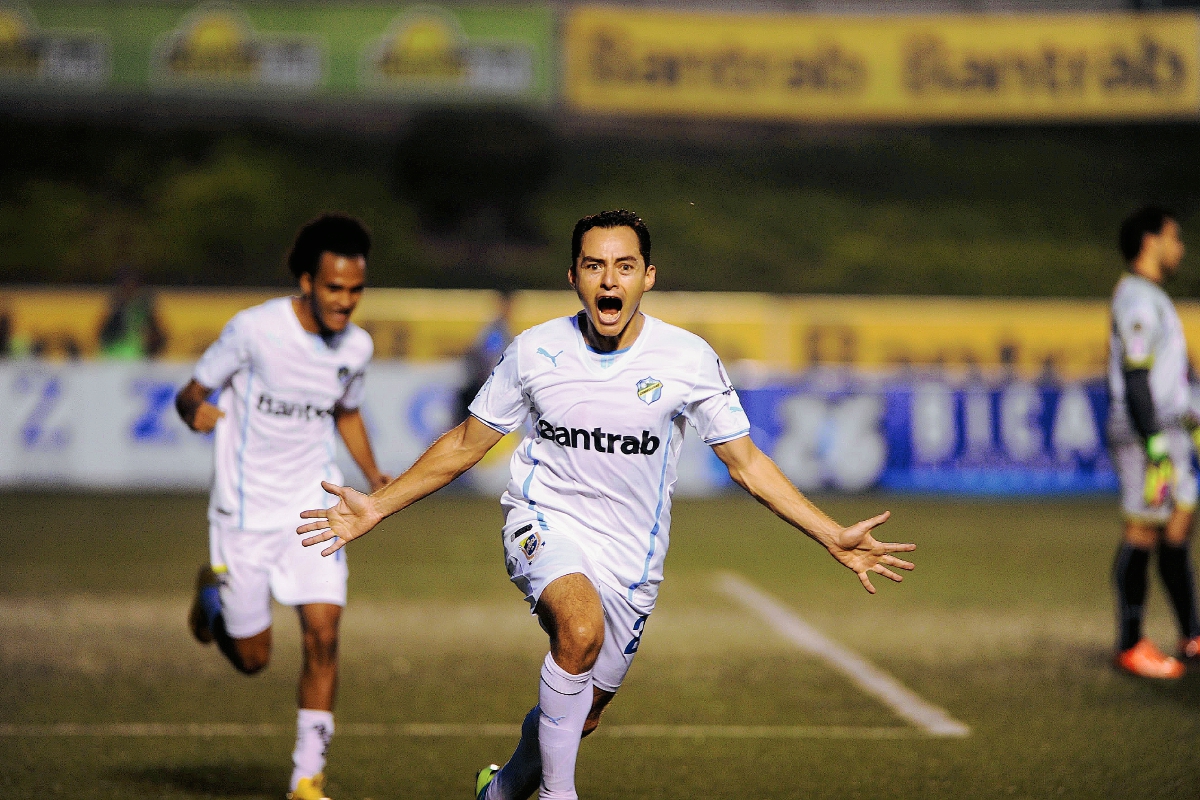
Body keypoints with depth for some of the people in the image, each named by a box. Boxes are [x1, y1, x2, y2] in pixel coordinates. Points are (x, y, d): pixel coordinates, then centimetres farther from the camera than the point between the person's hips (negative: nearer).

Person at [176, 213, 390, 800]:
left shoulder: (356, 347, -1)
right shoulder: (254, 329, -16)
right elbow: (191, 394, -7)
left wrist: (373, 476, 4)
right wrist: (196, 411, -31)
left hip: (314, 510, 3)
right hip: (245, 514, -3)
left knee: (323, 636, -12)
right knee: (252, 659, 6)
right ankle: (212, 594, 40)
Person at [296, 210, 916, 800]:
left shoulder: (689, 359, -8)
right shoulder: (534, 351, -7)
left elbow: (745, 462, -1)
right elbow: (467, 444, 6)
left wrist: (833, 537, -7)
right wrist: (377, 508, 1)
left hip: (631, 555, 2)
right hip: (545, 521, -2)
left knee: (582, 714, 9)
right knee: (581, 628, -34)